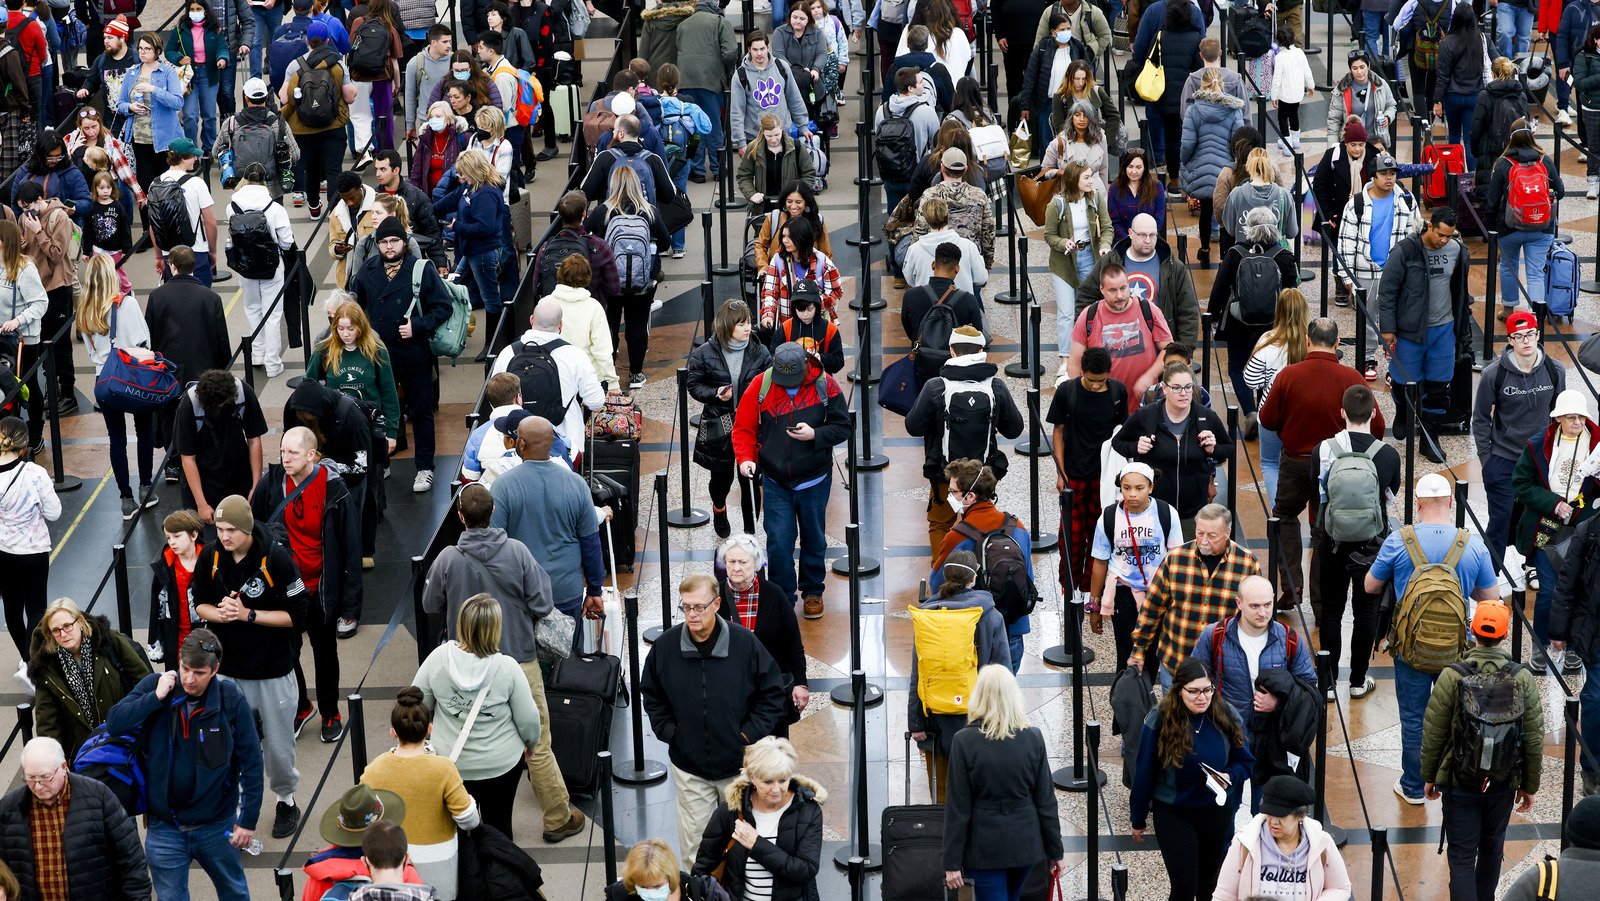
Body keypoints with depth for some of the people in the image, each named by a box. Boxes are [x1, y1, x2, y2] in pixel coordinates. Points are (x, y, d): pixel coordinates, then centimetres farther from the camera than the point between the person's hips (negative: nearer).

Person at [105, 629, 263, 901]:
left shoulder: (232, 700, -13)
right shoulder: (154, 686, -9)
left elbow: (251, 762, -7)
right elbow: (114, 724, -17)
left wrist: (249, 819, -8)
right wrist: (157, 697, -24)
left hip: (216, 825, -1)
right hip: (165, 826, 1)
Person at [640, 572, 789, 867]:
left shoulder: (745, 643, -11)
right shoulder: (664, 646, -5)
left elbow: (773, 693, -1)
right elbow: (650, 694, 11)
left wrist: (750, 734, -8)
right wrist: (668, 730, 0)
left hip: (738, 763, -1)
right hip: (688, 764, 1)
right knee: (694, 841, 9)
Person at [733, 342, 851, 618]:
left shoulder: (824, 386, -8)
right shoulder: (760, 387, -8)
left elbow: (843, 427, -3)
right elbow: (743, 428, -1)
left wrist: (815, 435, -21)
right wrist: (745, 458, -17)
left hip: (814, 481, 0)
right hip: (775, 482, 0)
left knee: (813, 539, 14)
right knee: (779, 542, -4)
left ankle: (812, 591, 33)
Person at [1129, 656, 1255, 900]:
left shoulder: (1226, 716, -9)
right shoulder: (1160, 719, -16)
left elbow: (1246, 761, 2)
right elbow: (1144, 771, -7)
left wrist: (1229, 776, -21)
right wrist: (1138, 819, 1)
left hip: (1216, 810, 3)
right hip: (1173, 814, -3)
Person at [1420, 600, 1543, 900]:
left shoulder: (1452, 677, -15)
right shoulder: (1523, 679, -9)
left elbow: (1433, 734, -8)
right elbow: (1534, 740, -3)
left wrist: (1429, 776, 8)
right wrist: (1530, 786, 9)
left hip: (1460, 783, -2)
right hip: (1505, 783, 3)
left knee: (1462, 854, 2)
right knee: (1492, 846, 24)